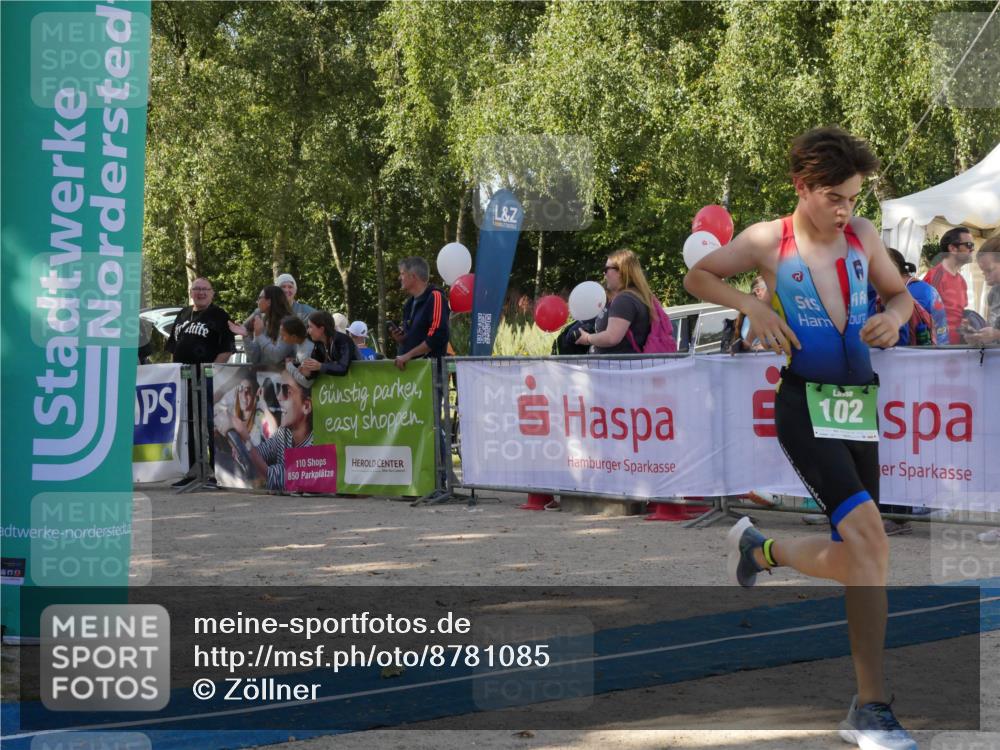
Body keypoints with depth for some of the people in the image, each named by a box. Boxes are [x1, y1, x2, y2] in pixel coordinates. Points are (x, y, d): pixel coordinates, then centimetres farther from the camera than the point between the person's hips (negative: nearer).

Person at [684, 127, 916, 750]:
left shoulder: (862, 235, 8)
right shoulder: (768, 240, -1)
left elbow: (901, 293, 21)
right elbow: (697, 277, 10)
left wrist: (894, 316, -3)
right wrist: (752, 305, -7)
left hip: (861, 407, 6)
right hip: (807, 405, -6)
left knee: (856, 562, 9)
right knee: (870, 539, -22)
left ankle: (760, 548, 40)